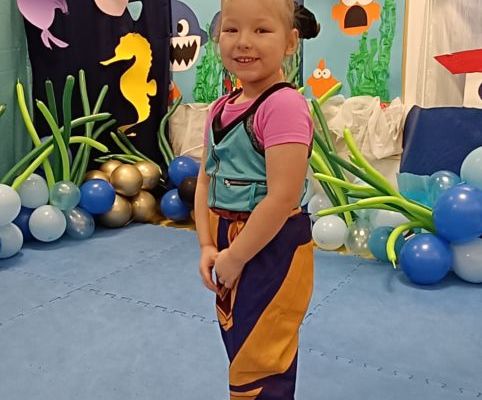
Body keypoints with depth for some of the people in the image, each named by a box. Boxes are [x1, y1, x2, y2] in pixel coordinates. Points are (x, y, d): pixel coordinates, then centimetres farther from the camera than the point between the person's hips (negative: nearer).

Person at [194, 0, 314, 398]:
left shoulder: (284, 105, -22)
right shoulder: (221, 109, 4)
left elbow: (282, 198, -26)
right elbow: (206, 181, 5)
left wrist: (235, 258, -17)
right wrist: (208, 247, -5)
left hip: (273, 252, -8)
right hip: (229, 249, 8)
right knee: (242, 355, 27)